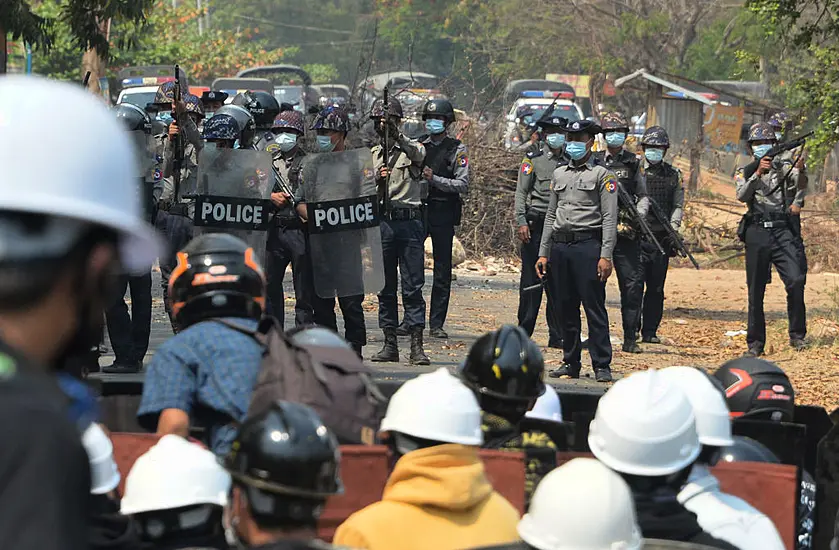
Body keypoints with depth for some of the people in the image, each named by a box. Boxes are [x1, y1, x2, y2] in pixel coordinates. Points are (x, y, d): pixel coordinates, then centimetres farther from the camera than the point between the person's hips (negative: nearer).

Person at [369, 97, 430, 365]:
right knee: (386, 287, 6)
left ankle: (416, 345, -6)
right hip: (383, 222, 4)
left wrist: (398, 136, -37)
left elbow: (419, 154, -22)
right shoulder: (374, 154, 14)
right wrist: (377, 180, -11)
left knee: (413, 286, -5)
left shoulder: (411, 147, 3)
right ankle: (390, 343, 10)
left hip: (409, 223, -4)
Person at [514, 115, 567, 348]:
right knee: (531, 280, -2)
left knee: (558, 283, 2)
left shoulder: (569, 162, 13)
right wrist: (521, 222, -10)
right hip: (536, 224, -3)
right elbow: (521, 192, 0)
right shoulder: (533, 159, 3)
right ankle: (524, 332, 4)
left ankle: (557, 335, 5)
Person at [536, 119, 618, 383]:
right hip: (560, 245, 5)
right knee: (566, 309, 8)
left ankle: (602, 365, -5)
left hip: (588, 245, -5)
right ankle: (571, 363, 14)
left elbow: (610, 218, -5)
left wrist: (606, 255, -14)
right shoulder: (559, 174, 17)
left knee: (595, 308, -7)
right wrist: (543, 253, 14)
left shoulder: (603, 175, 1)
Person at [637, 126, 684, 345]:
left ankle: (650, 331, 12)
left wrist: (673, 226, -8)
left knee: (656, 287, 6)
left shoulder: (673, 174, 10)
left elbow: (678, 204, 8)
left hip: (662, 236, 2)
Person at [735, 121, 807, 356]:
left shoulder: (784, 167, 10)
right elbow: (742, 195, -7)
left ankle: (797, 335, -7)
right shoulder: (744, 172, 12)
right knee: (755, 291, 3)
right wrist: (758, 173, -21)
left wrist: (801, 170, -34)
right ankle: (755, 343, 10)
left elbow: (801, 183, -10)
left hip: (784, 232, -1)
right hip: (757, 233, 1)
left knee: (795, 281, -17)